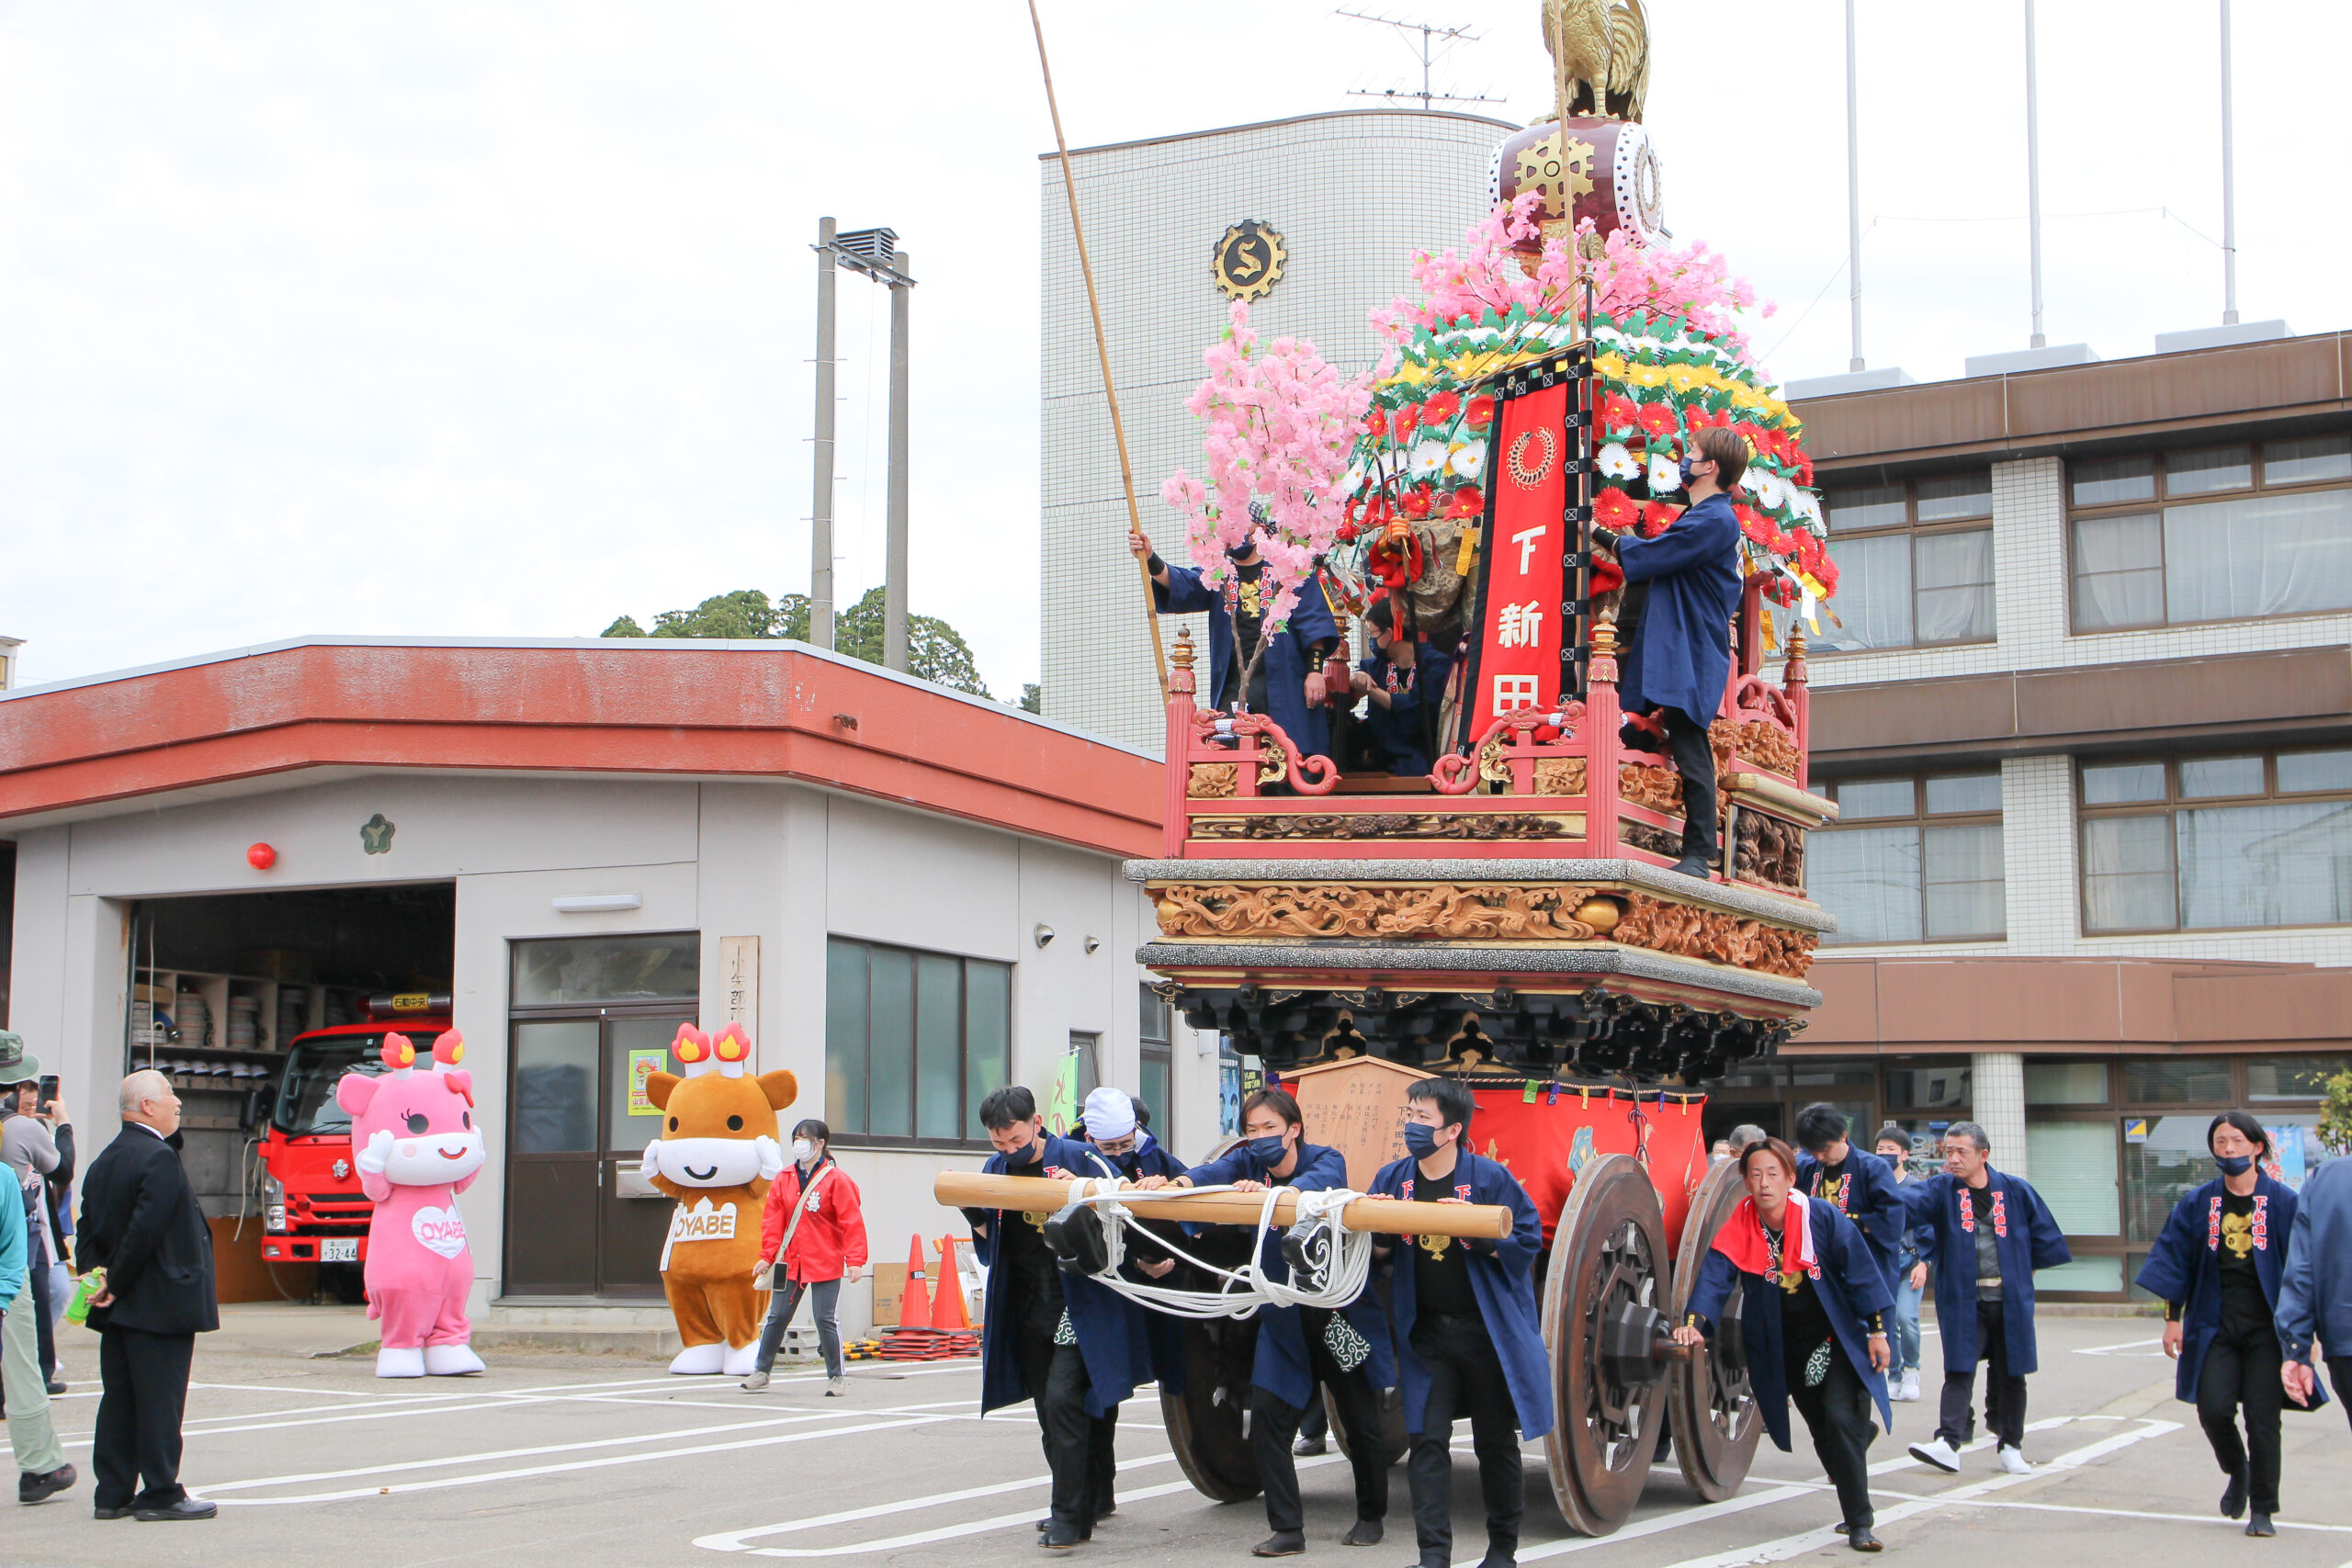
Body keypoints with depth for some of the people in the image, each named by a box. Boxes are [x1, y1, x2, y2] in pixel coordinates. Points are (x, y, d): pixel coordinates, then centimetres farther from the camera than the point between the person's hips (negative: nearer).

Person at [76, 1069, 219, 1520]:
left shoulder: (104, 1161, 13)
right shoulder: (160, 1158, -16)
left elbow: (88, 1230, 11)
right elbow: (145, 1231, -22)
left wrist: (97, 1281, 3)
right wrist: (114, 1286, -13)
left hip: (118, 1310, 9)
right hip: (158, 1305, -9)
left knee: (119, 1399, 11)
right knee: (159, 1399, -3)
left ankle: (113, 1494, 14)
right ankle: (160, 1493, 1)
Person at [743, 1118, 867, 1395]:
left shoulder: (836, 1179, -7)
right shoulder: (785, 1179, 7)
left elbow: (852, 1222, -10)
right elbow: (773, 1219, 9)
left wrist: (855, 1260, -16)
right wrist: (767, 1255, 2)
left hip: (825, 1264, -5)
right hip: (790, 1261, 5)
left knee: (826, 1319, -3)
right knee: (777, 1316, 8)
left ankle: (837, 1377, 10)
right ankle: (761, 1371, 21)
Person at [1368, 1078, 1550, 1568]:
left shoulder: (1489, 1177, -9)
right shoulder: (1393, 1178, 2)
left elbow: (1527, 1241, -8)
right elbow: (1376, 1250, 10)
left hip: (1488, 1330, -3)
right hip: (1426, 1331, 3)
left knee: (1496, 1442, 8)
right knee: (1428, 1440, -3)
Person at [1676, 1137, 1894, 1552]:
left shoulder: (1822, 1216, -16)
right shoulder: (1740, 1225, -11)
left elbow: (1861, 1270, -9)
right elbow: (1715, 1274, -19)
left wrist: (1877, 1331, -8)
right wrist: (1695, 1322, -35)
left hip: (1838, 1337, -3)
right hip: (1784, 1345, 3)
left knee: (1840, 1417, -18)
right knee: (1821, 1429, 10)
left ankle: (1860, 1524, -12)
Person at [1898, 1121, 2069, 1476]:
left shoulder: (2015, 1191, 0)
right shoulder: (1941, 1190, -2)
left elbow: (2042, 1235, 11)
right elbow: (1908, 1201, -22)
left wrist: (2023, 1271, 12)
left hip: (2009, 1300, 1)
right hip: (1962, 1300, -1)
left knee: (2010, 1375, 9)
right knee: (1959, 1372, -9)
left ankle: (2010, 1446, 20)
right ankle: (1948, 1443, -16)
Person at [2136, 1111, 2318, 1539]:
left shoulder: (2284, 1203, -1)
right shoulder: (2198, 1204, 5)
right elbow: (2173, 1260, 9)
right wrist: (2172, 1318, 4)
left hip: (2266, 1327, -2)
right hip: (2215, 1326, 2)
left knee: (2263, 1418, -3)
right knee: (2213, 1408, -9)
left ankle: (2263, 1509, 10)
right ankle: (2237, 1473, 22)